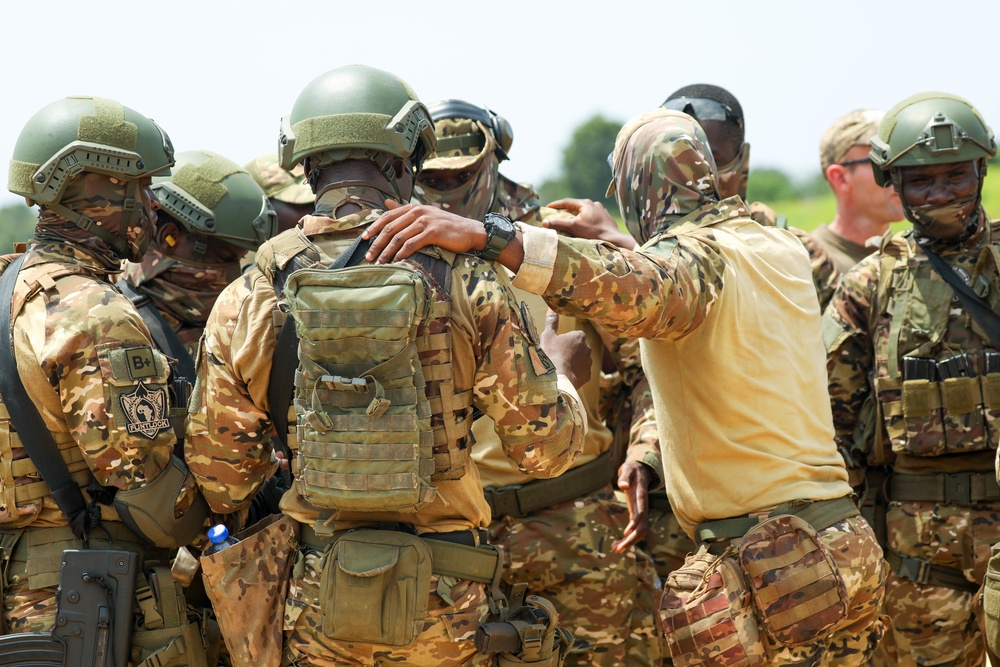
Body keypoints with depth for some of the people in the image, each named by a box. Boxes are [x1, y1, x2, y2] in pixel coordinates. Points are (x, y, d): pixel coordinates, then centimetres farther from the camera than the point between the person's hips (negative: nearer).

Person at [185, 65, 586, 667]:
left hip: (315, 602, 1)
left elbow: (221, 481, 1)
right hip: (444, 608, -1)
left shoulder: (248, 299, -3)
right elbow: (547, 447, -5)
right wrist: (565, 374, 17)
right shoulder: (466, 278, -8)